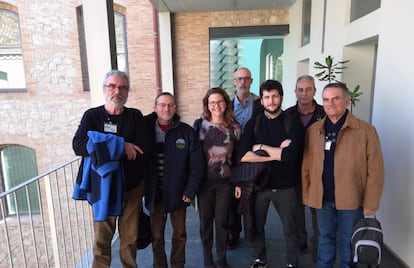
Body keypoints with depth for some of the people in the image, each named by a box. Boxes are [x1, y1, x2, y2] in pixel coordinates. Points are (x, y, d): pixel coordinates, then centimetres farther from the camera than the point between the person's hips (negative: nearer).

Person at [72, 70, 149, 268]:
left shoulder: (135, 116, 3)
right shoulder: (92, 116, 2)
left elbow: (143, 148, -12)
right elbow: (79, 146, -16)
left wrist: (104, 147, -14)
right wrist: (120, 145, -19)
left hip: (132, 185, 1)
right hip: (102, 185, 0)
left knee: (130, 238, 12)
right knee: (101, 238, 7)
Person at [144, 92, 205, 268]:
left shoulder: (187, 132, -6)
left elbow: (197, 164, -5)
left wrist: (190, 191, -8)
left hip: (178, 193, 0)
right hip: (154, 193, 1)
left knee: (179, 234, 14)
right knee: (157, 235, 13)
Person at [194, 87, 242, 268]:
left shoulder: (235, 127, 0)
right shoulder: (199, 124, -3)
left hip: (226, 181, 0)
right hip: (204, 180, 0)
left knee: (221, 220, 10)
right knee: (205, 220, 12)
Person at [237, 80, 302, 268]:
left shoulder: (292, 123, -6)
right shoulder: (253, 123, -1)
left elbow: (290, 155, -21)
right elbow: (243, 155, -15)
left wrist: (261, 147, -14)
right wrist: (277, 153, -18)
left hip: (285, 186, -1)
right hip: (258, 184, 2)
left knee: (290, 229, 15)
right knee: (256, 226, 18)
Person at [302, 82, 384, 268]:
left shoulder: (366, 130, -9)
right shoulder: (313, 130, 1)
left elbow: (375, 170, -8)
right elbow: (307, 166, 4)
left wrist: (370, 204, -8)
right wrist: (306, 195, 3)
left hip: (352, 200, -2)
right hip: (322, 199, 3)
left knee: (348, 243, 15)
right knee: (325, 239, 20)